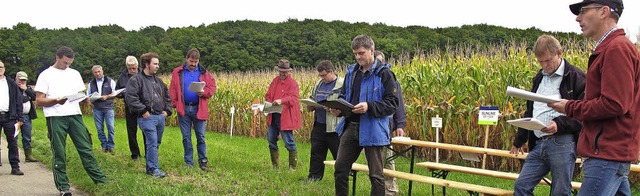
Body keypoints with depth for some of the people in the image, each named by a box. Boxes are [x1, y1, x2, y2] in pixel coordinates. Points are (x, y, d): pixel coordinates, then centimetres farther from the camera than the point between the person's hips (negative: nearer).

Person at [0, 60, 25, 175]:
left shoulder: (11, 84, 11)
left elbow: (18, 101, 9)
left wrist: (19, 117, 1)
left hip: (9, 117, 1)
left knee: (13, 143, 1)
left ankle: (15, 167, 4)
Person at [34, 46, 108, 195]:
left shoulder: (75, 73, 15)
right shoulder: (46, 75, 3)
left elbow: (81, 94, 20)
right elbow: (39, 100, -1)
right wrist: (56, 101, -19)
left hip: (75, 115, 3)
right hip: (56, 117, -3)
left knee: (86, 148, 1)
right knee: (59, 153, 2)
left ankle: (100, 180, 4)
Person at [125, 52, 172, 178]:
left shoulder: (158, 81, 17)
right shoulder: (136, 80, -7)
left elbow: (166, 96, 27)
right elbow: (130, 97, -17)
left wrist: (167, 110, 14)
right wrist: (143, 111, -17)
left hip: (160, 117, 8)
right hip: (147, 117, -8)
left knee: (156, 143, 13)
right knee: (152, 143, -10)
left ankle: (150, 165, 26)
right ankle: (153, 169, -3)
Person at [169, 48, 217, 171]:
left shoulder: (204, 73, 6)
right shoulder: (178, 72, 4)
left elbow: (212, 87, 6)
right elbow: (173, 90, 4)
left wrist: (204, 92, -14)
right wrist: (175, 104, -6)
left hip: (199, 109, 0)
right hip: (183, 109, 1)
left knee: (201, 136, 2)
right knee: (186, 137, 7)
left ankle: (203, 161, 12)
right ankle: (189, 163, 15)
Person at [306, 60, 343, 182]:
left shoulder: (342, 84, -9)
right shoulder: (319, 84, 16)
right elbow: (312, 100, 27)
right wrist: (310, 105, 4)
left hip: (334, 127, -7)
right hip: (319, 125, 7)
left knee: (339, 153, 1)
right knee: (316, 152, 12)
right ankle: (314, 176, 23)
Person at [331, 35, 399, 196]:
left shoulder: (384, 74, -7)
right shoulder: (351, 72, 10)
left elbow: (392, 104, -12)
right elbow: (344, 96, 20)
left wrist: (369, 107, -26)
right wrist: (338, 109, -3)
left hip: (373, 131, -6)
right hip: (350, 126, 6)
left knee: (375, 175, 3)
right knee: (340, 169, 11)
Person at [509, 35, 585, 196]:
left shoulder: (576, 78, -4)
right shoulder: (539, 78, 20)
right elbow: (530, 111, 28)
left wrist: (560, 124, -24)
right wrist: (519, 140, 31)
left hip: (563, 143, -7)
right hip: (538, 144, 7)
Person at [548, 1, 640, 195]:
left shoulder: (617, 48, -14)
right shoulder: (608, 48, 18)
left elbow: (614, 104, -20)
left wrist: (570, 108, -9)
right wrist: (573, 106, 7)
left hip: (607, 155, -10)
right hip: (610, 152, 10)